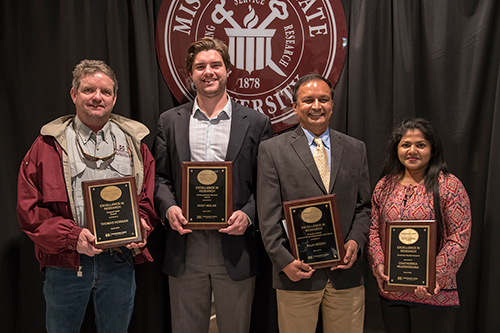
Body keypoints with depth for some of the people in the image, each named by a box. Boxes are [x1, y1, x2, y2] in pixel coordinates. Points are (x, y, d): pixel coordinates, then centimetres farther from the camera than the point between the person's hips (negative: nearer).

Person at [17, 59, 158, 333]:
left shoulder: (132, 142, 7)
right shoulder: (48, 145, -1)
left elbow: (149, 194, 9)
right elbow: (29, 207, -4)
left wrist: (141, 224, -10)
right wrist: (72, 235, -16)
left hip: (120, 261, 2)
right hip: (65, 263, -2)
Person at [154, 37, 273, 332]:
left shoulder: (256, 123, 2)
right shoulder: (170, 121, 8)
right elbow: (160, 176, 9)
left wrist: (248, 214, -14)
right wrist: (169, 208, -9)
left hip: (235, 247, -1)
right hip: (186, 246, 2)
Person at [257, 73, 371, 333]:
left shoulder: (356, 149, 10)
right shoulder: (272, 150, 0)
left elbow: (363, 206, 12)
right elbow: (268, 215, -4)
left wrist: (355, 241, -4)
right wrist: (284, 260, -11)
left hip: (346, 272, 3)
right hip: (296, 272, -2)